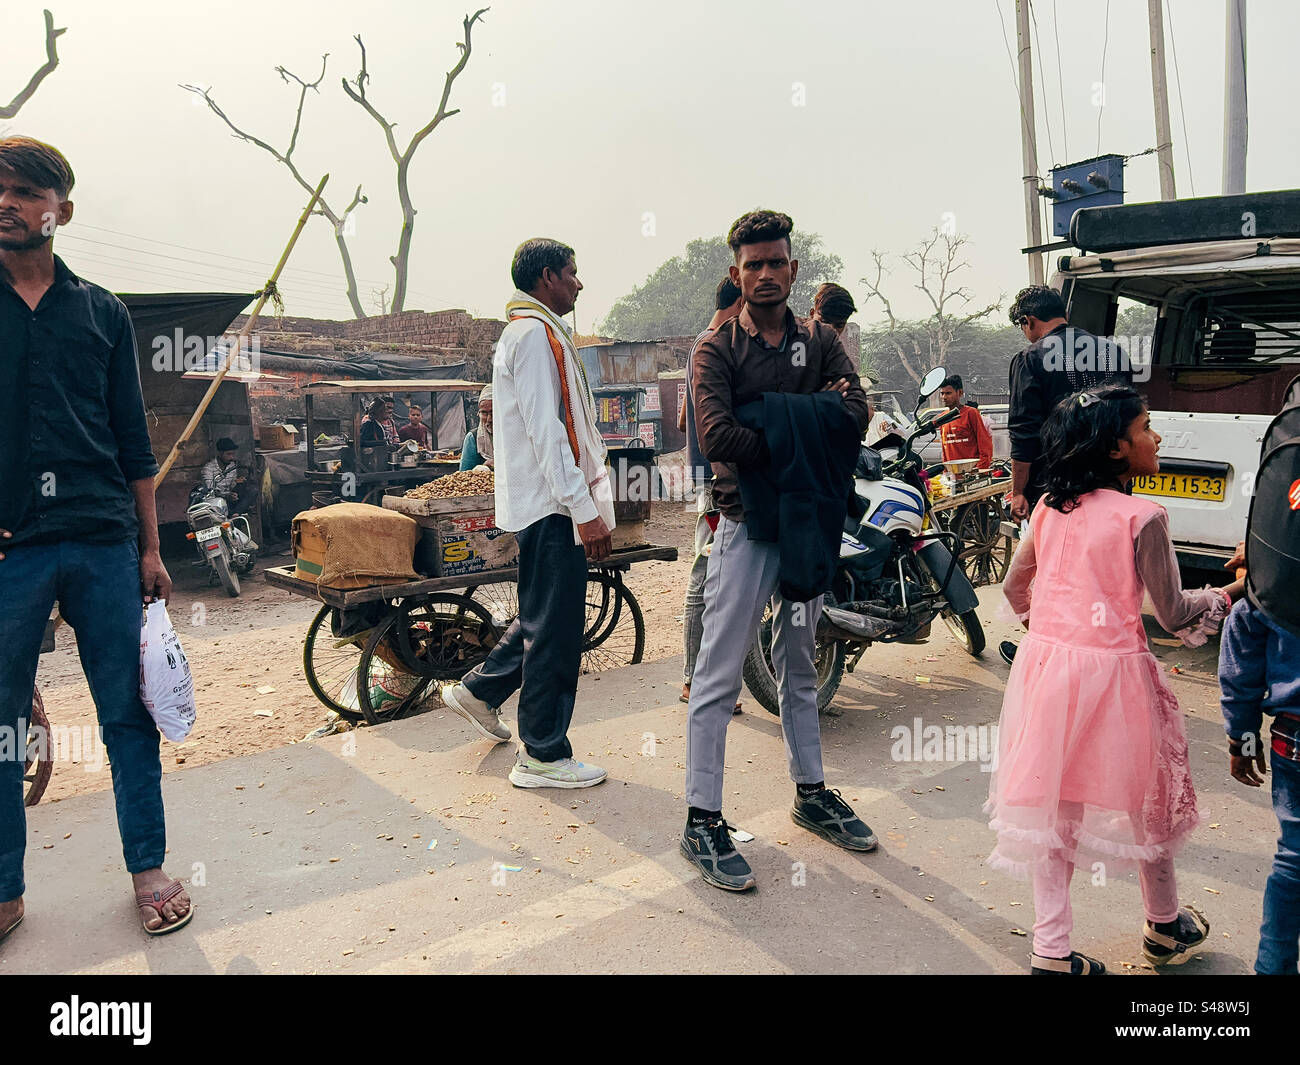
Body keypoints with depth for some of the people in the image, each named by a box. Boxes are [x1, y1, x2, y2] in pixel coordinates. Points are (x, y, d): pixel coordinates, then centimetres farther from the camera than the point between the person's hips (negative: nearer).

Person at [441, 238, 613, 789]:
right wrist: (585, 509, -21)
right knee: (555, 628, -4)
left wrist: (587, 498, 24)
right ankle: (543, 757, 6)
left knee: (546, 616, 20)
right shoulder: (535, 333, -12)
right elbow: (546, 431, -20)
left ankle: (479, 690, 33)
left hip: (541, 504, 11)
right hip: (551, 503, -11)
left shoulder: (532, 331, 22)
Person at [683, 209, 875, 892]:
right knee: (718, 677, -4)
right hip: (748, 522, -5)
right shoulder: (717, 350, -3)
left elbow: (856, 414, -4)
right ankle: (702, 822, 5)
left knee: (798, 667, 18)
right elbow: (717, 436, -19)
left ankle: (811, 793, 31)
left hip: (810, 521, 5)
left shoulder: (818, 341, 10)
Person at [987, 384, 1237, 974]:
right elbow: (1173, 614, -7)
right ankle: (1165, 926, 40)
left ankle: (1051, 950, 17)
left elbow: (1015, 586, 13)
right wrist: (1230, 593, 12)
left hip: (1045, 662, 5)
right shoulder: (1142, 516, -13)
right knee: (1147, 797, 18)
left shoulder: (1049, 507, 3)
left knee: (1053, 804, 12)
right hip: (1112, 671, -5)